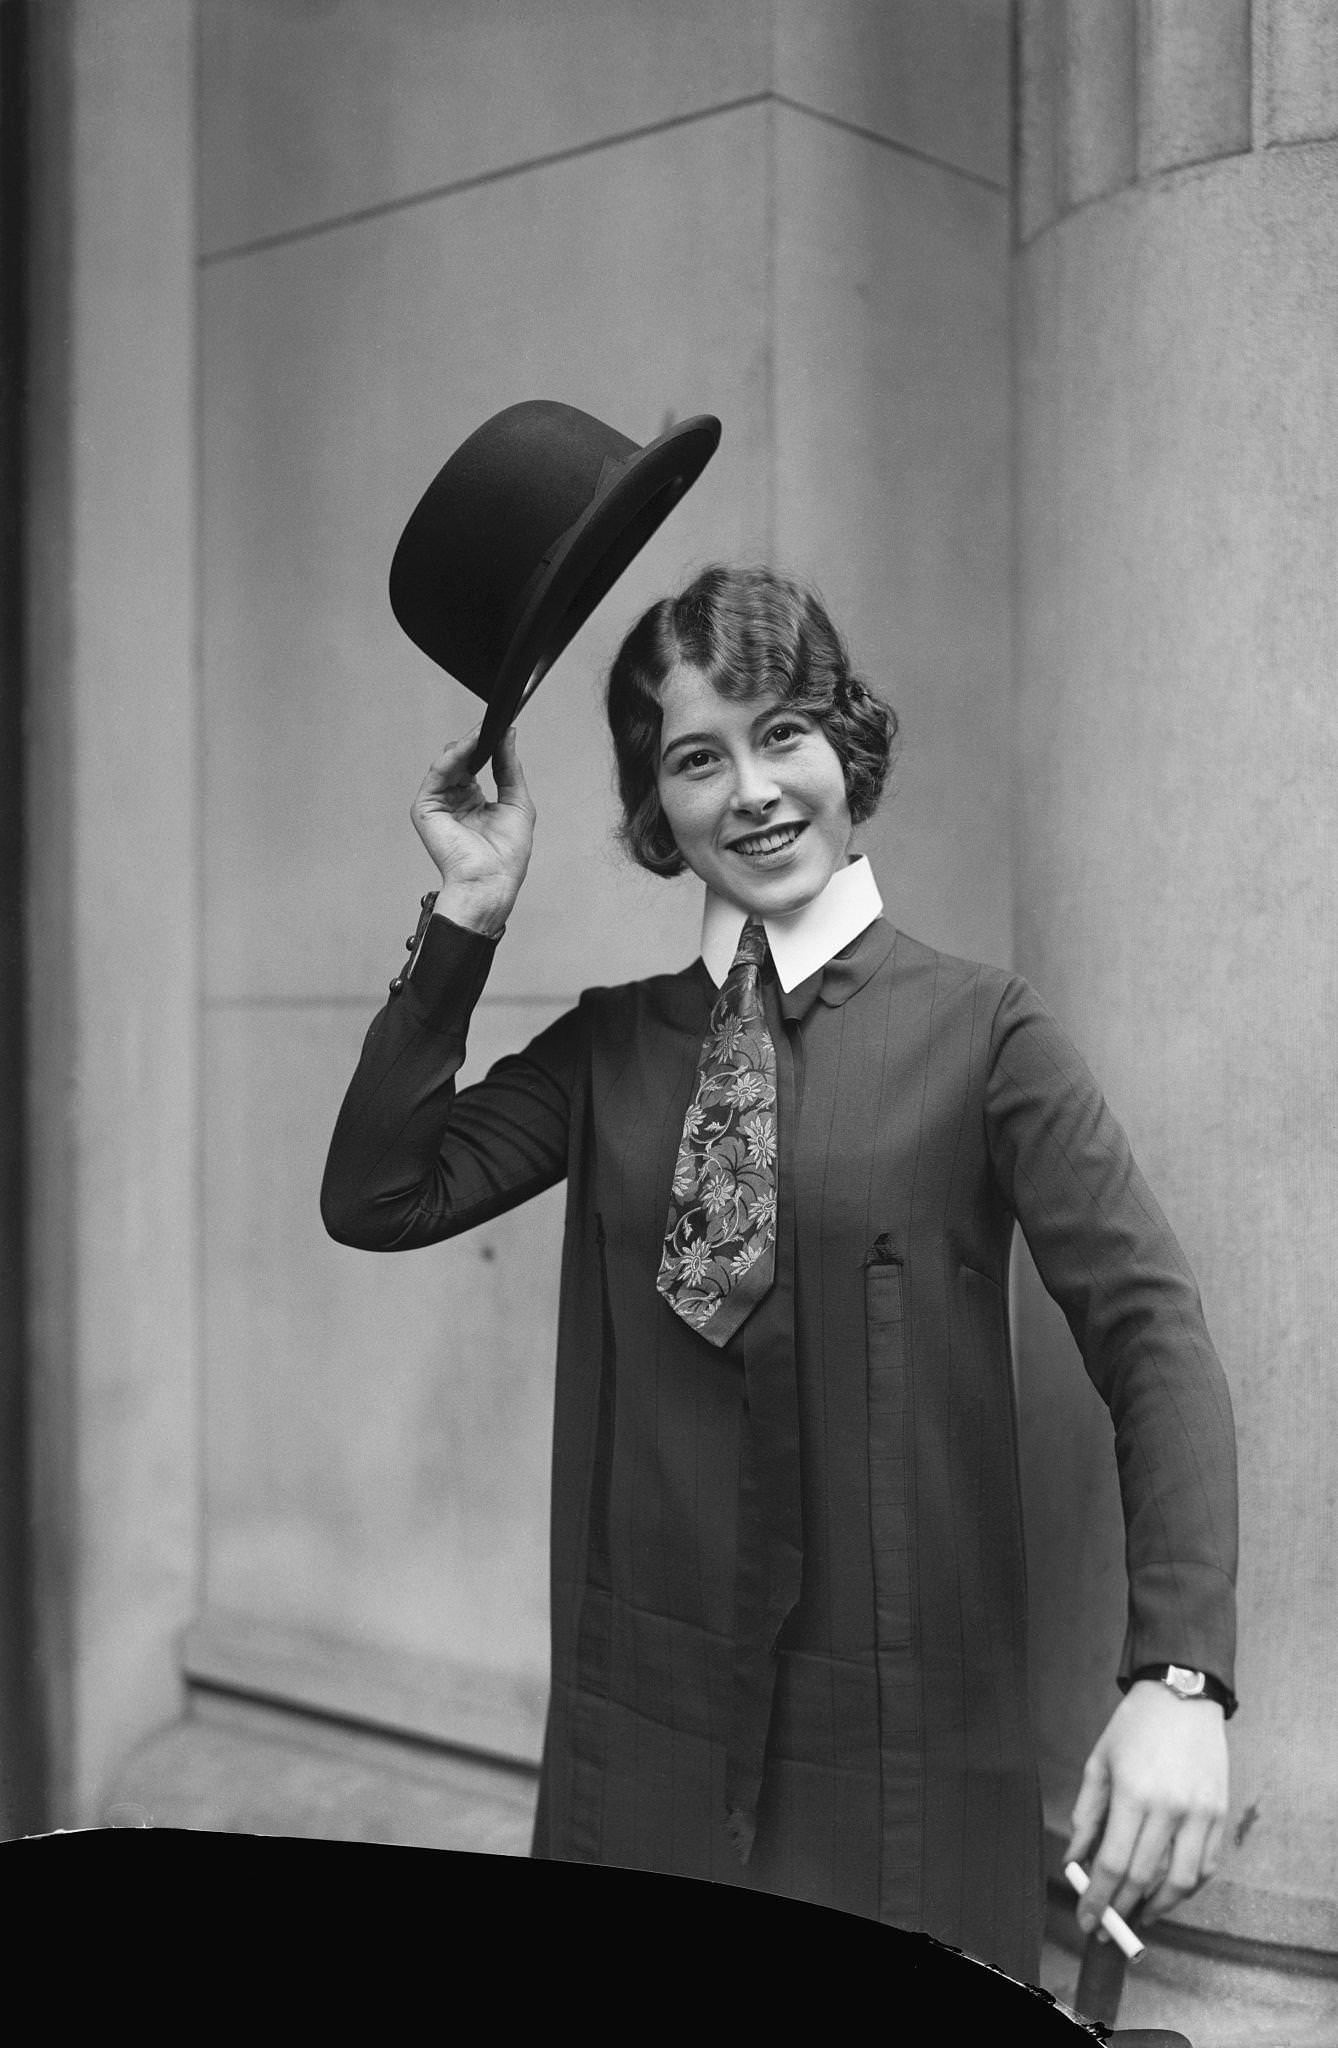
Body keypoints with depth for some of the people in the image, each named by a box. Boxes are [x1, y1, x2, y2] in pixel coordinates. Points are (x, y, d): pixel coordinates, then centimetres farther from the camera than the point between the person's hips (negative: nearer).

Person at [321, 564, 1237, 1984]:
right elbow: (376, 1200, -2)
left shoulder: (978, 1031, -7)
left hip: (903, 1737, -3)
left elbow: (1152, 1337, -12)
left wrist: (1179, 1676, -23)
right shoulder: (615, 1044, 6)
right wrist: (468, 918, -8)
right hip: (644, 1725, 3)